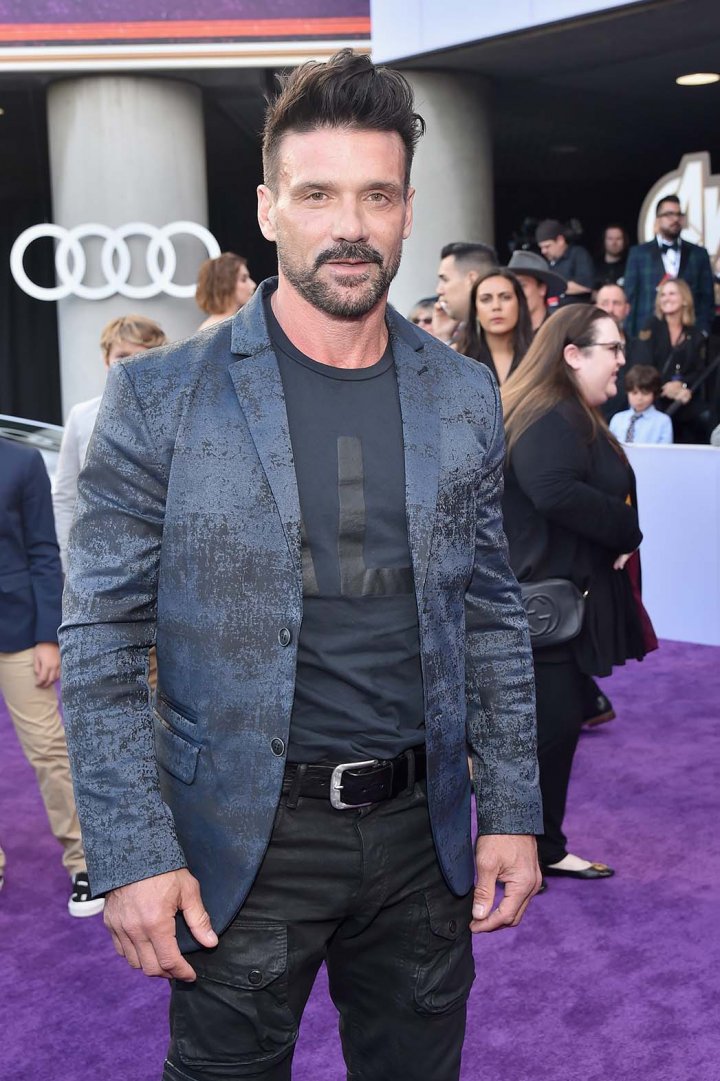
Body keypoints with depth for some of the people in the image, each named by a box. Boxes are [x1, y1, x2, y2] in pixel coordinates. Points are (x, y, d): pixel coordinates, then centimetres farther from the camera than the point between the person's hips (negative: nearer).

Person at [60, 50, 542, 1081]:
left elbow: (491, 616, 8)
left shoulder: (465, 397, 3)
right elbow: (101, 644, -8)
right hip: (243, 838, -3)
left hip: (421, 828, 4)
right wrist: (133, 853, -13)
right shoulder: (159, 397, -9)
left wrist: (512, 811, 5)